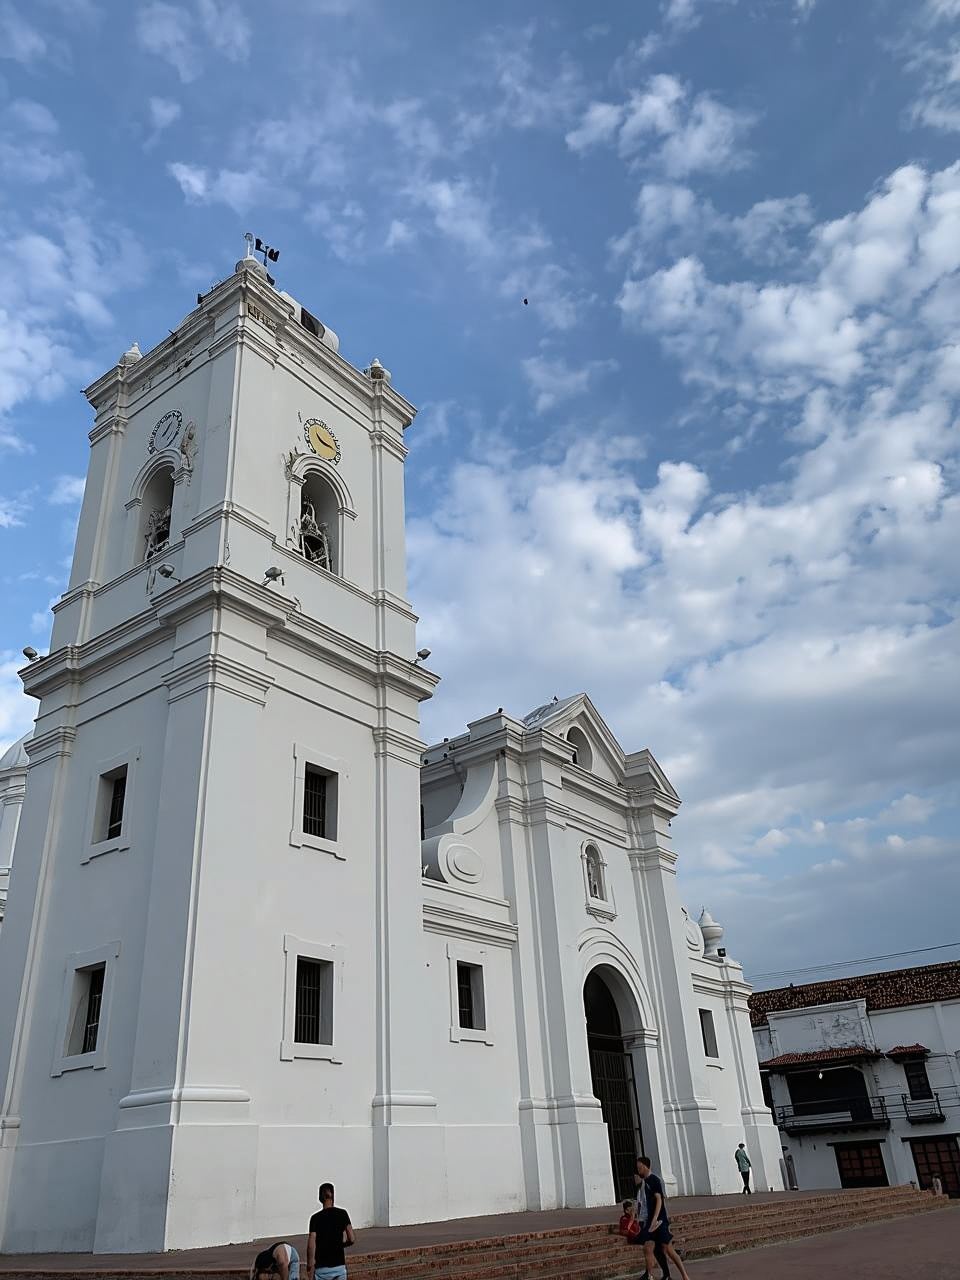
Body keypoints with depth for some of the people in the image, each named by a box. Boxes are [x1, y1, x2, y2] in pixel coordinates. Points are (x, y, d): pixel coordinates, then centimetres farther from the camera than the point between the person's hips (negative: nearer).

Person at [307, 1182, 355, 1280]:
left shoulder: (316, 1218, -6)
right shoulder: (342, 1214, -2)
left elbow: (311, 1245, -13)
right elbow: (352, 1239, -6)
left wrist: (309, 1267, -6)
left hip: (322, 1269, -1)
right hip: (339, 1266, 1)